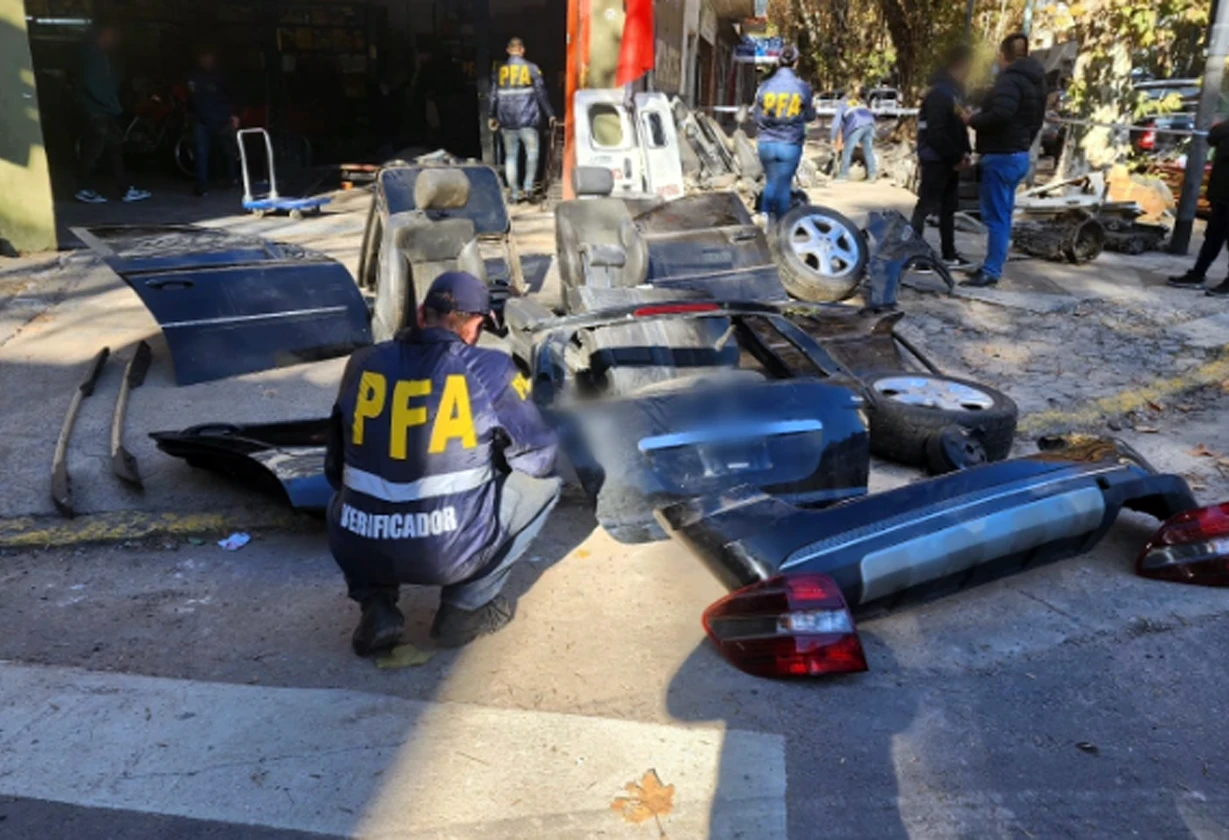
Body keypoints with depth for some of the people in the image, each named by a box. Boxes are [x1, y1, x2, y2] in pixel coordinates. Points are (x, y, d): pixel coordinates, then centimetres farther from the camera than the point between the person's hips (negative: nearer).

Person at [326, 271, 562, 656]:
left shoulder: (363, 364, 3)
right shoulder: (491, 370, -6)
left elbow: (336, 467, 16)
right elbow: (540, 457, 6)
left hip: (356, 550, 4)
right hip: (449, 553, -4)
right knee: (541, 482, 17)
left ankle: (375, 602, 16)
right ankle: (466, 606, 12)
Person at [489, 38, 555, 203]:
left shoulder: (500, 70, 6)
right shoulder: (531, 68, -2)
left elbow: (494, 95, 10)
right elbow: (541, 93, -2)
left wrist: (493, 116, 21)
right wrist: (550, 114, 5)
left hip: (507, 121, 3)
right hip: (528, 120, -3)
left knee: (510, 156, 7)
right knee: (532, 152, 9)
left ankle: (514, 192, 7)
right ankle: (528, 186, 0)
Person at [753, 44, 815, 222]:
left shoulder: (764, 86, -3)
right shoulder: (803, 87, -7)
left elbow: (757, 118, 3)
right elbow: (809, 116, 6)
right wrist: (813, 108, 27)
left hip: (766, 143, 2)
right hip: (790, 144, -2)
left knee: (771, 181, 20)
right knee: (783, 185, 6)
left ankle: (765, 215, 5)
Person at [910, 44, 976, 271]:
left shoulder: (956, 89, 13)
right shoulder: (940, 91, -18)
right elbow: (936, 132, -22)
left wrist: (964, 152, 4)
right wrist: (957, 157, -16)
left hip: (950, 159, 10)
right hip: (935, 159, -10)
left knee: (949, 206, 13)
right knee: (926, 205, -4)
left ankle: (949, 254, 20)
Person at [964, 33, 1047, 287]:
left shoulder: (1010, 79, -16)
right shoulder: (1034, 82, 17)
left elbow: (1001, 114, -29)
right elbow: (1037, 120, 22)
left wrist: (972, 120, -14)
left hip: (1002, 156, -10)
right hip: (1018, 155, 10)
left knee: (995, 216, -8)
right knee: (1003, 215, 12)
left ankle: (991, 270, -7)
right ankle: (993, 266, 17)